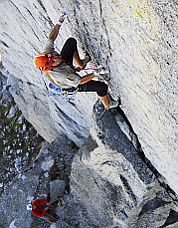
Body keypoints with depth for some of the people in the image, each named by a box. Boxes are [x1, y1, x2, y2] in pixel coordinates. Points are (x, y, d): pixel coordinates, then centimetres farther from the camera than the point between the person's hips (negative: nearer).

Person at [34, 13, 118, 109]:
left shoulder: (47, 51, -33)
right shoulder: (61, 76, -49)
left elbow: (51, 37, -14)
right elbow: (80, 81, -35)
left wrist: (59, 23, -18)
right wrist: (96, 73, -29)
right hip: (71, 85, -6)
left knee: (71, 41, 7)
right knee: (102, 87, -9)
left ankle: (81, 64, 35)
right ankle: (107, 104, 27)